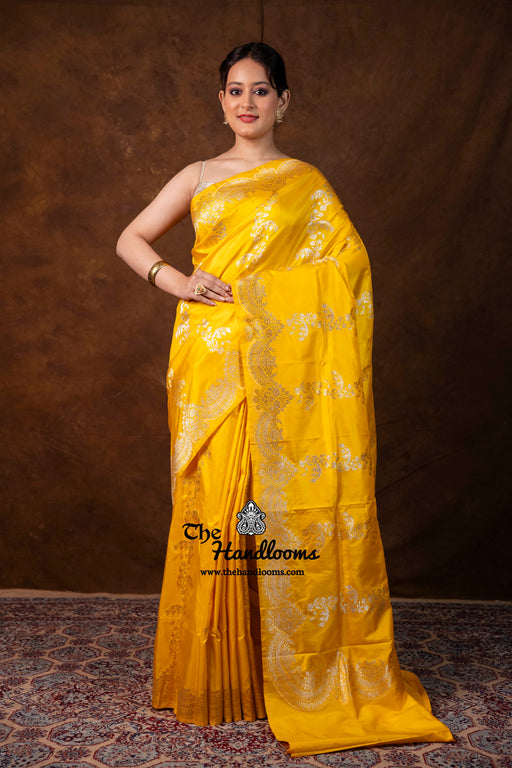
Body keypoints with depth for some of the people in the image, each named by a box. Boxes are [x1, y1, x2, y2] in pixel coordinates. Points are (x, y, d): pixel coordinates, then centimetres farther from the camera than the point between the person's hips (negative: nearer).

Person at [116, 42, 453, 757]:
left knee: (285, 500, -3)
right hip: (209, 360, 1)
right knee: (213, 501, 0)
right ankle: (215, 668, 14)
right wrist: (178, 281, -3)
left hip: (282, 368, -1)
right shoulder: (199, 177, 14)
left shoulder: (308, 185, 10)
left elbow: (347, 269, 5)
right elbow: (130, 240, 15)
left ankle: (295, 670, 12)